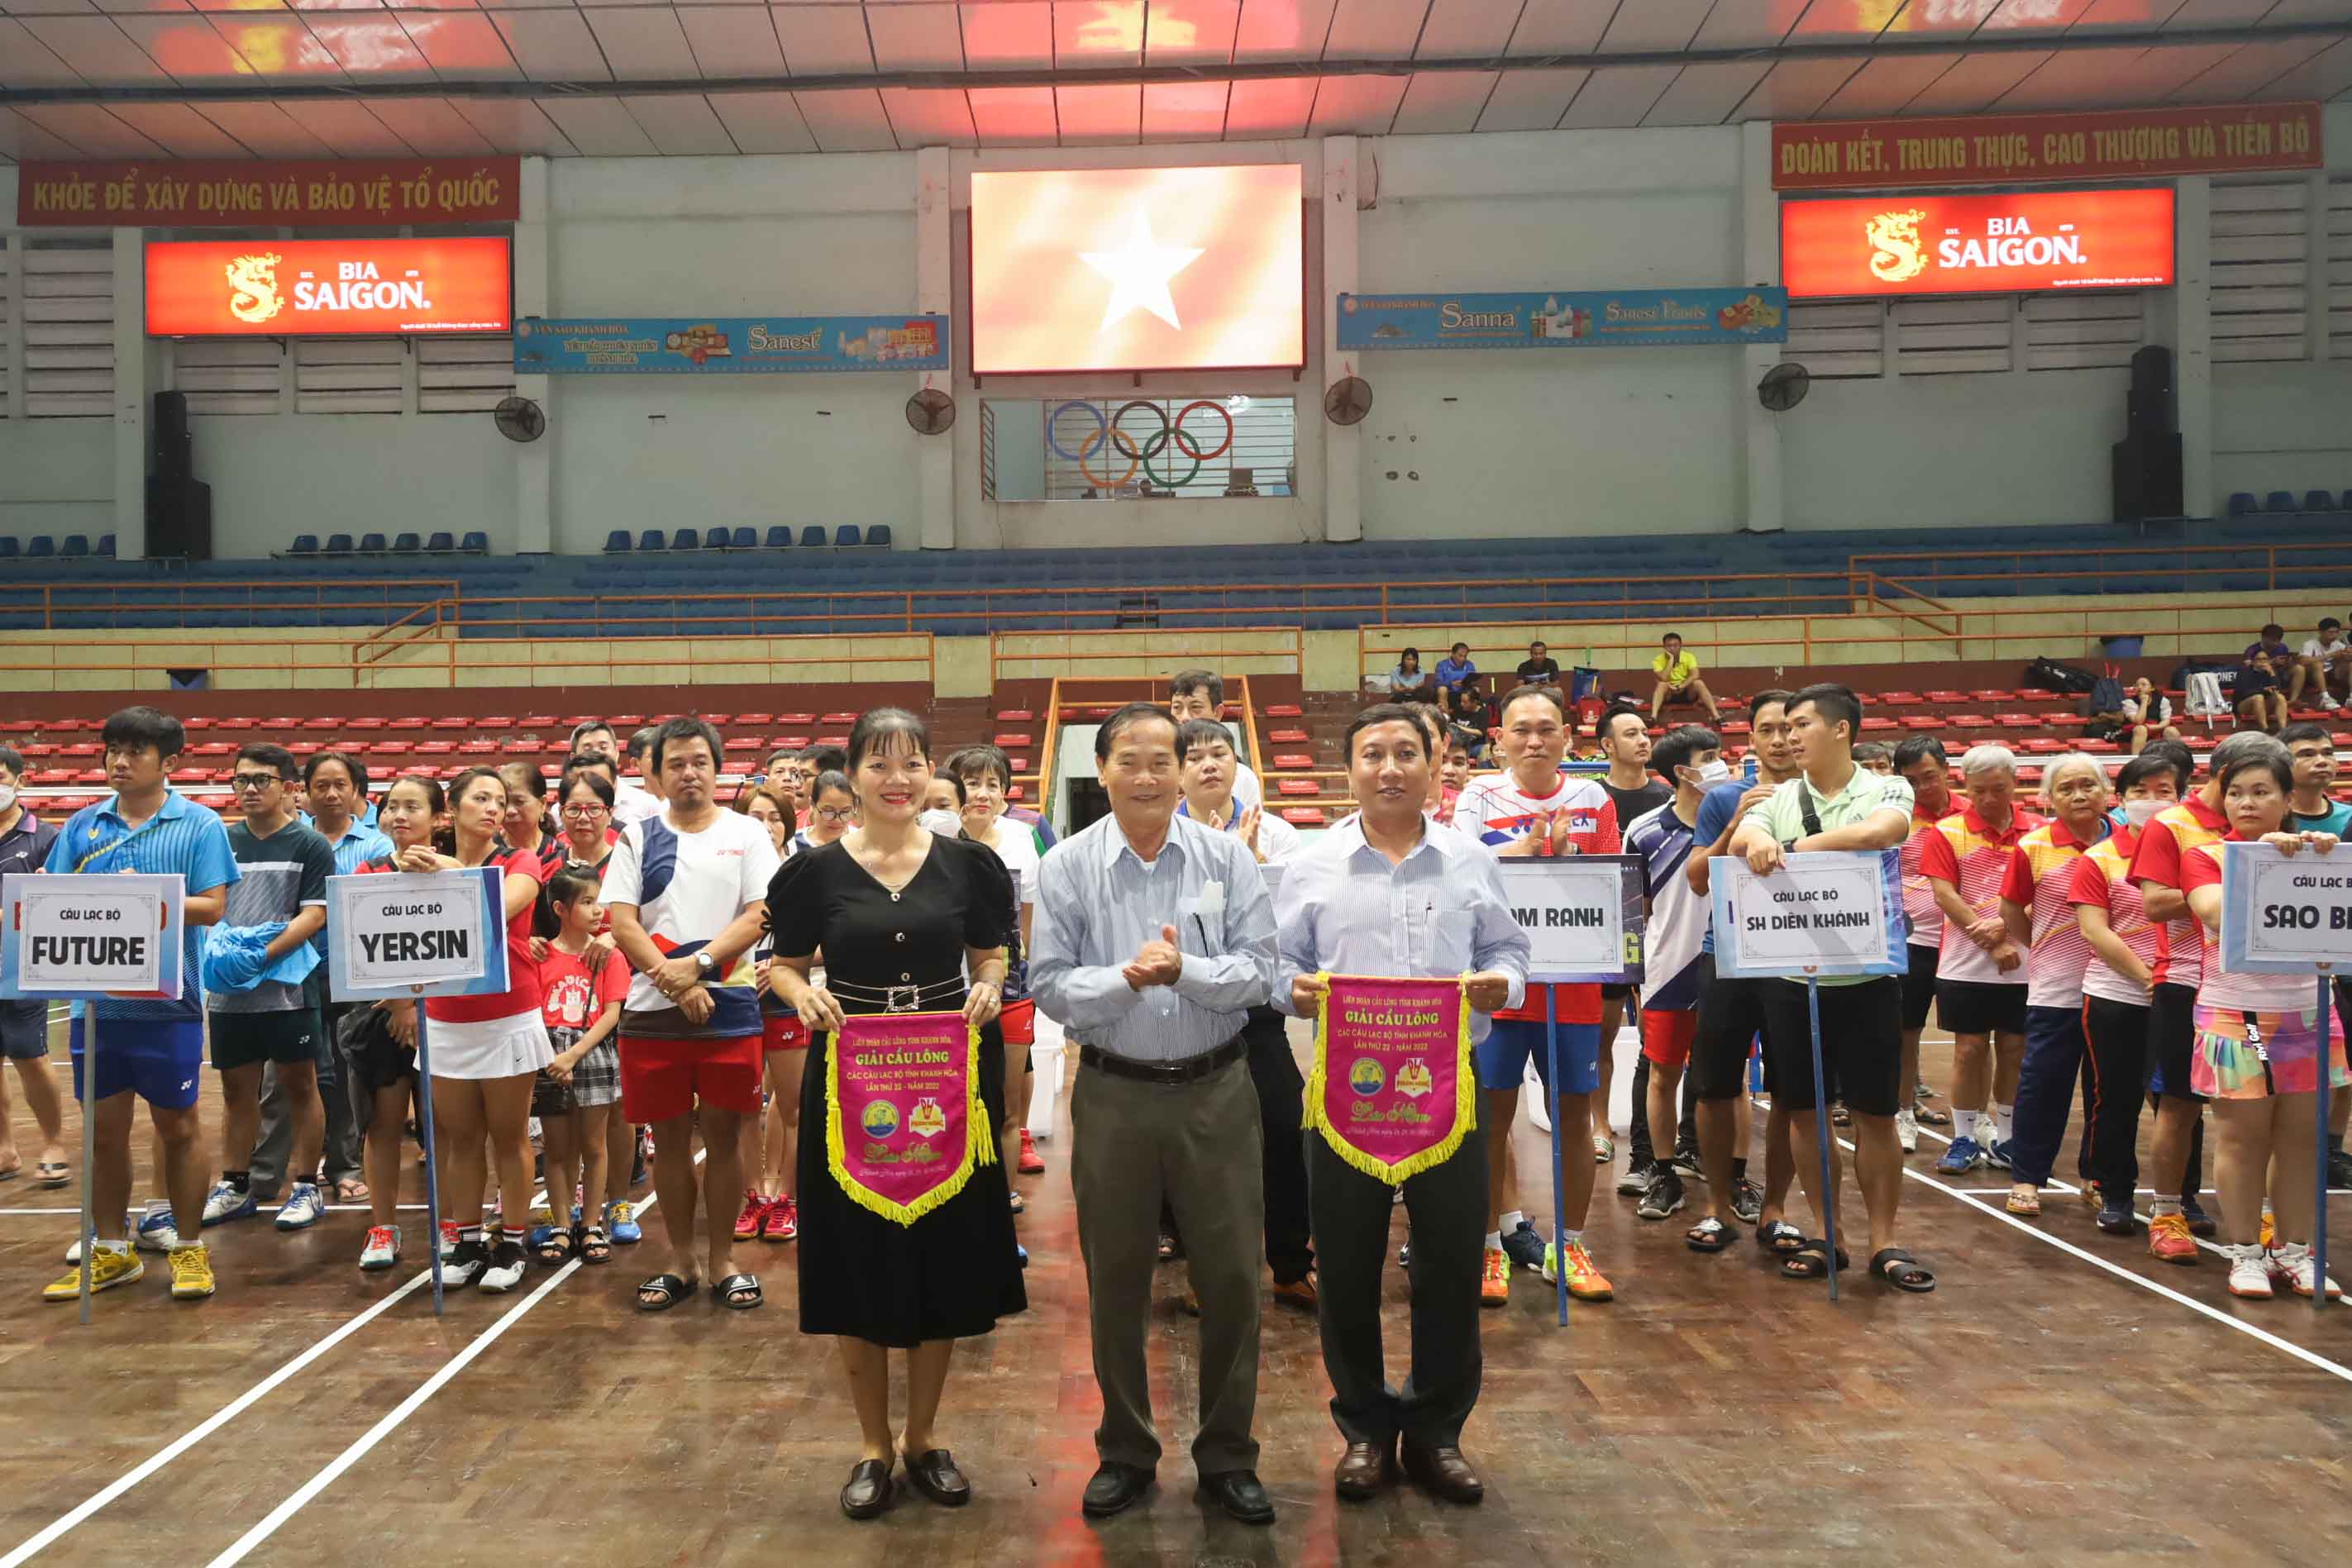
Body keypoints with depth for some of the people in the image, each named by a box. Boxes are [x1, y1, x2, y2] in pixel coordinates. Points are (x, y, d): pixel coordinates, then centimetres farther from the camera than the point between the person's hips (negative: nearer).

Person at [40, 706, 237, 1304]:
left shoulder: (199, 824, -2)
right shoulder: (83, 825, 9)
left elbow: (212, 907, -9)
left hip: (168, 1001, -4)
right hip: (96, 1000, 4)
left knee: (178, 1126, 5)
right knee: (104, 1128, 11)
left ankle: (188, 1247, 18)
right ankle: (111, 1251, 25)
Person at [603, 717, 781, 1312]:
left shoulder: (748, 834, 4)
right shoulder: (637, 837, 7)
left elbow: (757, 916, -4)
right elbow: (622, 923, -1)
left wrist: (698, 963, -16)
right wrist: (673, 981, -12)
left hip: (729, 1009, -1)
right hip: (652, 1011, 1)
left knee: (723, 1135, 5)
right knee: (669, 1137, 9)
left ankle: (723, 1258, 18)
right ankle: (680, 1260, 22)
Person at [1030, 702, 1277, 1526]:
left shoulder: (1227, 856, -2)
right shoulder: (1067, 866, -3)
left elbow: (1259, 972, -7)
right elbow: (1049, 985, -7)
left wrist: (1184, 970, -23)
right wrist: (1125, 978, -23)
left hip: (1217, 1091, 0)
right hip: (1114, 1094, 0)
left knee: (1231, 1277, 7)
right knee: (1116, 1281, 12)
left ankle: (1227, 1458, 25)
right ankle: (1124, 1452, 30)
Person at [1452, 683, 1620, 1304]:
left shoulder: (1593, 800, 4)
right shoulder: (1480, 797, -2)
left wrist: (1567, 862, -18)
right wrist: (1527, 846, -31)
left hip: (1572, 983, 2)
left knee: (1573, 1117, 9)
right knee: (1491, 1117, 4)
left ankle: (1569, 1246, 24)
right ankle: (1490, 1247, 17)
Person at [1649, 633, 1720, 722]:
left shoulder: (1689, 657, -6)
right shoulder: (1658, 660, -10)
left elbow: (1695, 675, -21)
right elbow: (1663, 679, -25)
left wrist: (1680, 687, -31)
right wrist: (1671, 660, -24)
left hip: (1687, 692, 1)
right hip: (1669, 693, -1)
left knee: (1698, 683, -29)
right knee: (1661, 685, -32)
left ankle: (1716, 716, -38)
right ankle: (1653, 717, -50)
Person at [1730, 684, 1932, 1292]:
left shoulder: (1888, 791, -1)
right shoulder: (1778, 798, 6)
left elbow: (1881, 831, -24)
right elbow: (1741, 839, -14)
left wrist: (1796, 846, -27)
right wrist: (1756, 840, -37)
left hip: (1867, 978, -2)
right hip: (1791, 978, 2)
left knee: (1875, 1115, 5)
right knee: (1805, 1113, 9)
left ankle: (1883, 1242, 17)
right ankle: (1824, 1234, 21)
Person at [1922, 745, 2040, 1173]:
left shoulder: (2037, 832, 2)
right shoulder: (1948, 832, -2)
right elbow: (1945, 896, -8)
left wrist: (2007, 925, -18)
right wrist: (1991, 944, -14)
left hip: (2023, 963, 2)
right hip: (1966, 963, -1)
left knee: (2014, 1049, 8)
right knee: (1970, 1048, 3)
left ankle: (2004, 1137, 21)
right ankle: (1964, 1139, 13)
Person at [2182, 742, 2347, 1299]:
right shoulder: (2205, 856, 0)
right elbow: (2215, 912, -18)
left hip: (2305, 1013, 3)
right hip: (2236, 1014, -3)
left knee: (2300, 1136, 6)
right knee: (2244, 1137, 0)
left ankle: (2295, 1251, 17)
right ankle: (2246, 1252, 11)